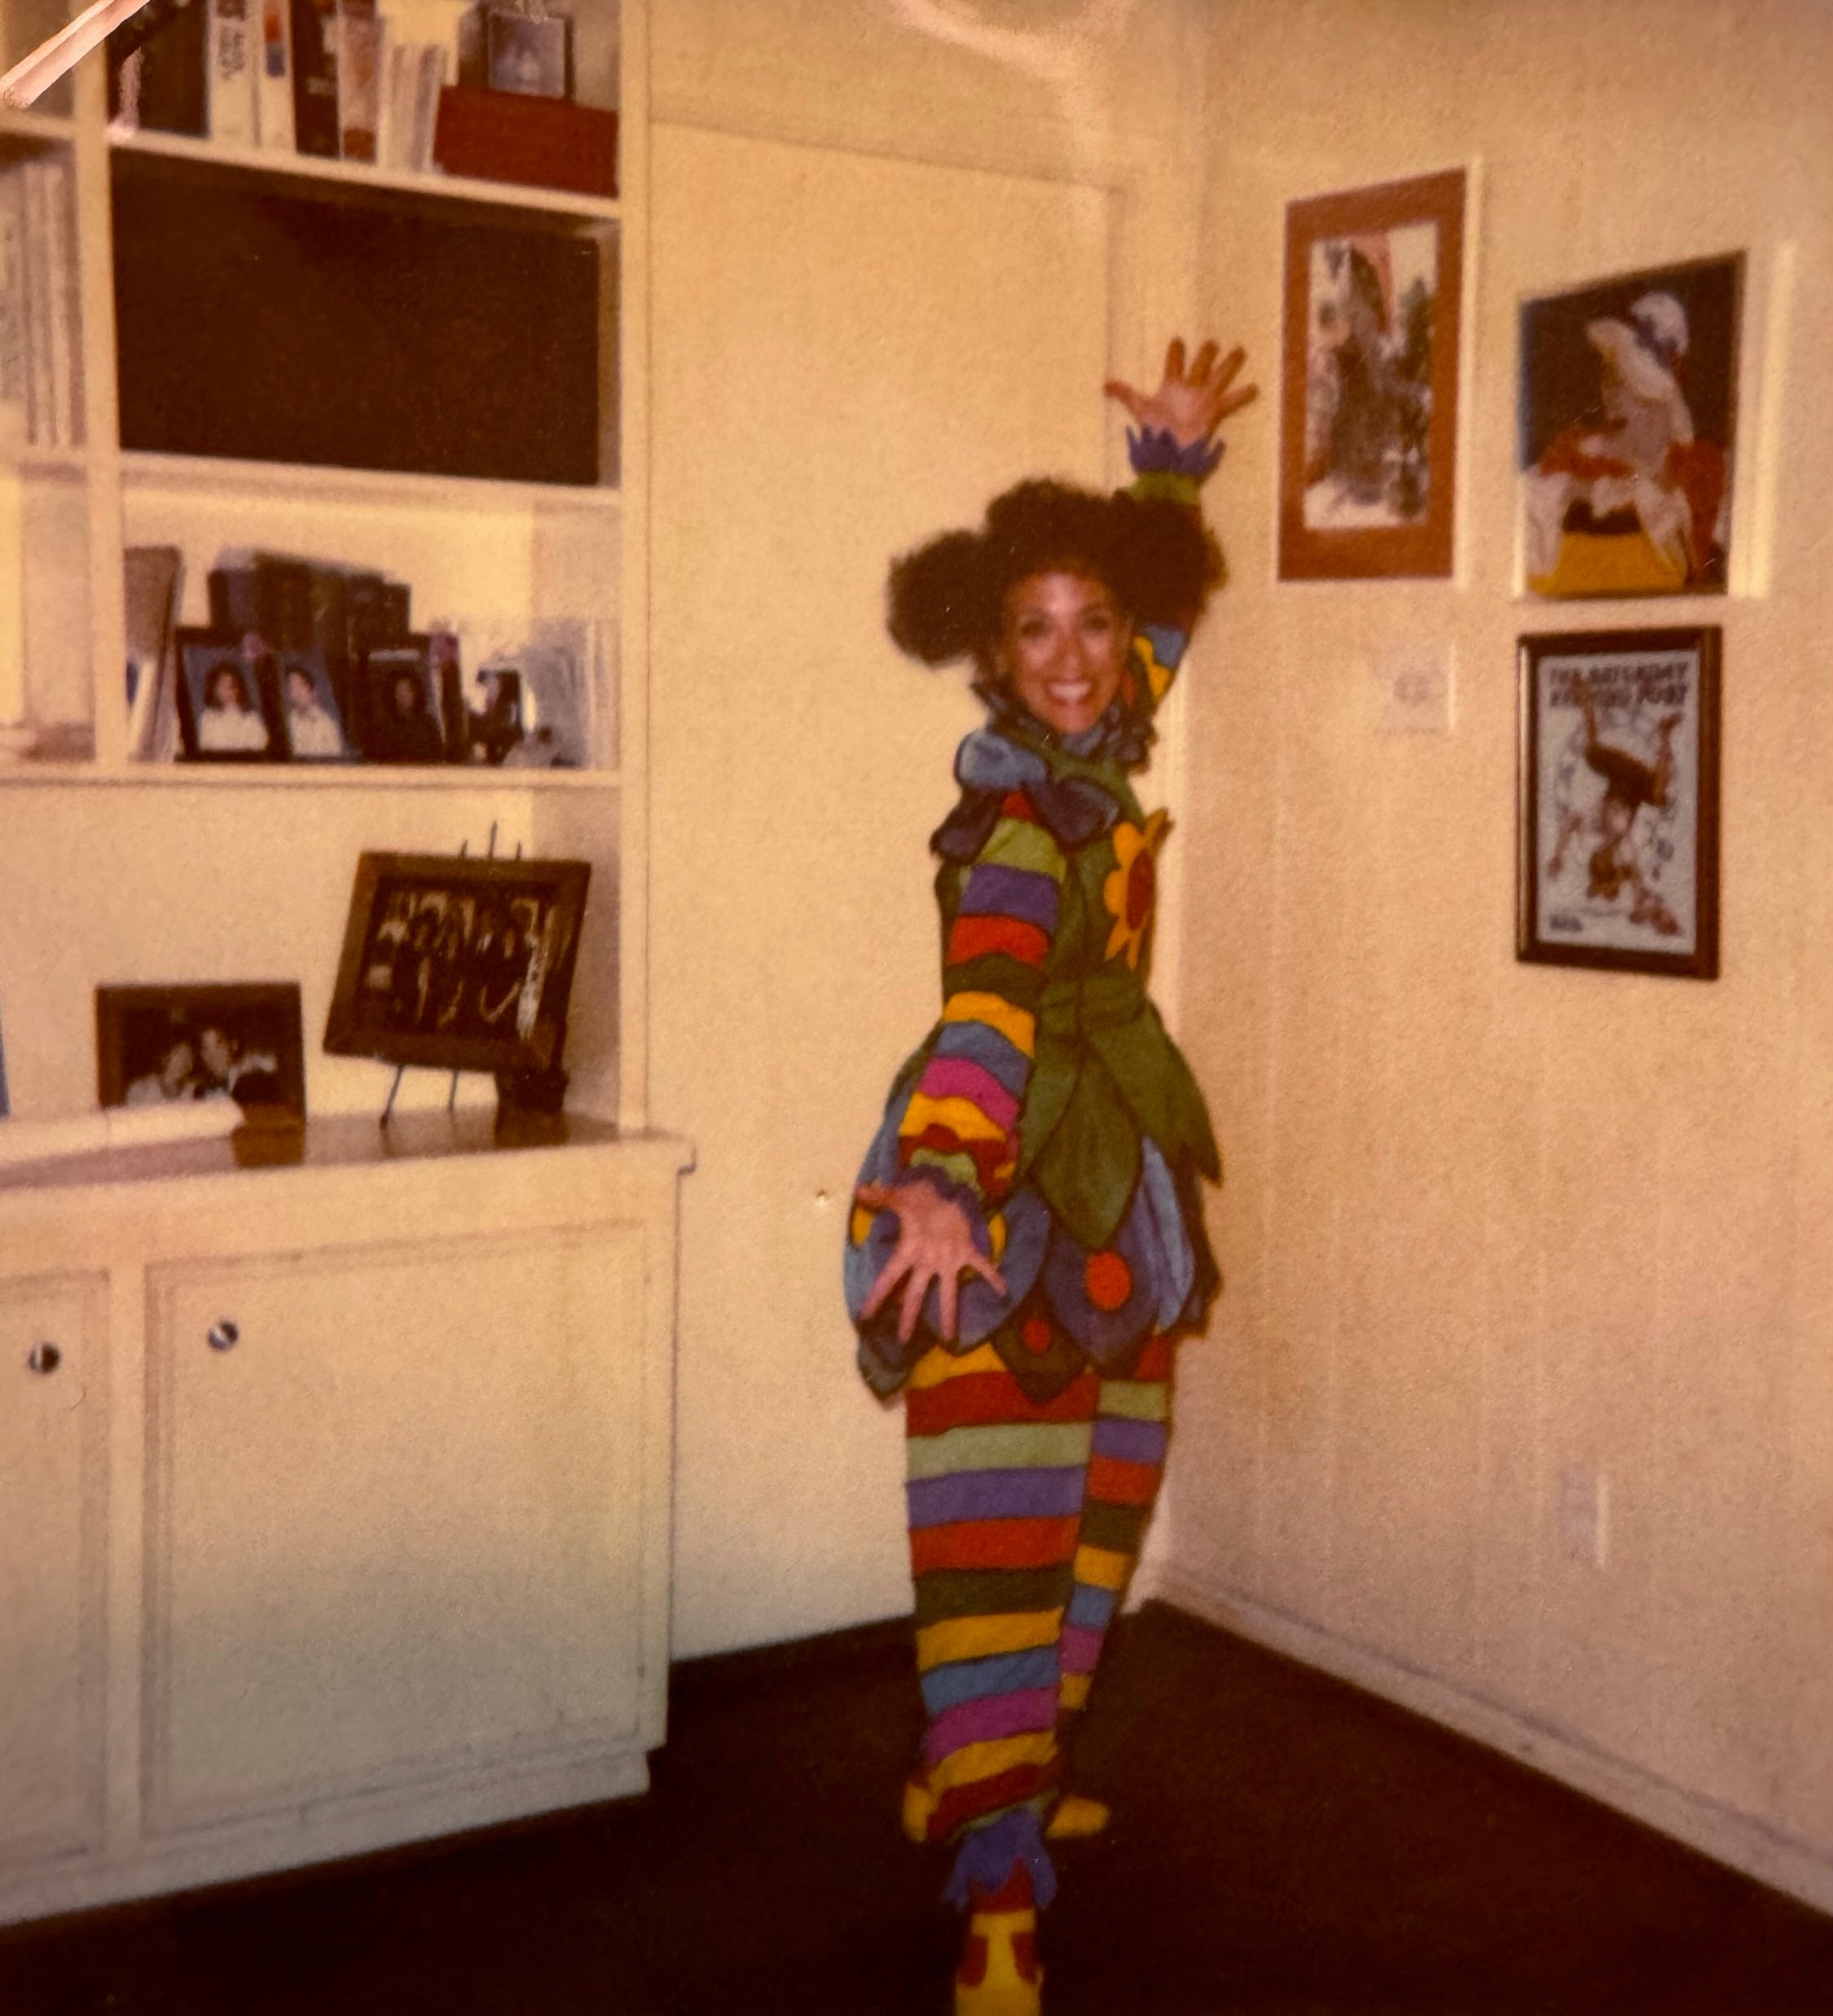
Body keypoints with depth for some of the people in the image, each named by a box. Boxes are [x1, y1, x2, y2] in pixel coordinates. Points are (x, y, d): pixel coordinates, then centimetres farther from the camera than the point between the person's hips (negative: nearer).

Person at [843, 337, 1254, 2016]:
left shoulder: (1100, 742, 2)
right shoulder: (1029, 822, -22)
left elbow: (1165, 604, 21)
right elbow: (989, 999, -40)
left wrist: (1178, 447, 8)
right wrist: (940, 1182, -54)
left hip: (1109, 1188, 9)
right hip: (1018, 1196, -9)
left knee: (1091, 1516, 17)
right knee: (1004, 1541, -10)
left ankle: (975, 1778, 34)